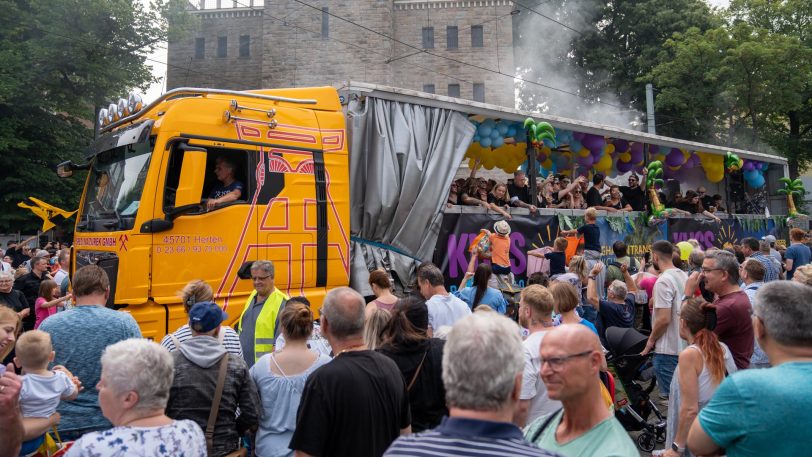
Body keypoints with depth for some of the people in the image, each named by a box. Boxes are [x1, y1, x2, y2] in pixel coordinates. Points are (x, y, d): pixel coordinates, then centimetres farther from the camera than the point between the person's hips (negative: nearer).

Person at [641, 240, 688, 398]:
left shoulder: (663, 281, -19)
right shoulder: (684, 276, 8)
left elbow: (664, 319, -23)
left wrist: (651, 340, -9)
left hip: (667, 349, -9)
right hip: (683, 345, 9)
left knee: (669, 396, -1)